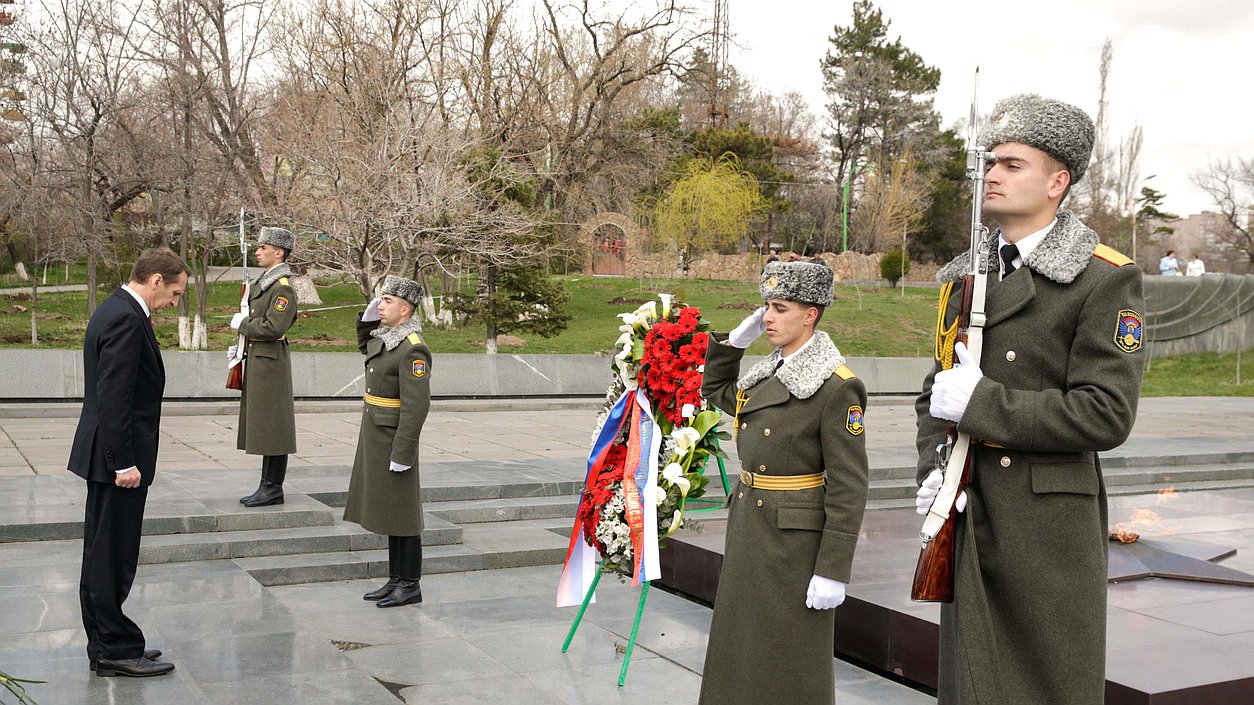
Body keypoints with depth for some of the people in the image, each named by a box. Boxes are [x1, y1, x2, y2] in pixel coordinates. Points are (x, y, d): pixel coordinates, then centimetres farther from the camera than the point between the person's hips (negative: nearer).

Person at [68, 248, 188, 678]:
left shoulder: (115, 311, 14)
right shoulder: (126, 320, -18)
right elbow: (113, 398, -23)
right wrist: (123, 463, -22)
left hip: (107, 455, 11)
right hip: (118, 456, -11)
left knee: (104, 555, 15)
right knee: (113, 557, -2)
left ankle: (106, 645, 25)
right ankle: (115, 650, 6)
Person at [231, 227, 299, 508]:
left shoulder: (282, 287, -15)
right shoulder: (263, 282, 16)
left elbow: (273, 327, -24)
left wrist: (242, 323, -11)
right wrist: (241, 346, 14)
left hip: (270, 363, -10)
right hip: (258, 361, 10)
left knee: (272, 427, -5)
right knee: (262, 427, 13)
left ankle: (273, 489, 1)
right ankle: (267, 486, 19)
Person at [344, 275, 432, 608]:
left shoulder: (413, 349, -21)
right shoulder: (387, 336, 7)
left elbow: (417, 406, -24)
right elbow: (365, 345, 30)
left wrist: (401, 454, -23)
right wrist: (369, 315, 11)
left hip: (395, 441, -9)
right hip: (375, 439, 9)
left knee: (401, 514, 0)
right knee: (387, 512, 14)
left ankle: (410, 585, 9)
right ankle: (396, 580, 23)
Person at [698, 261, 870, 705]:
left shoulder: (837, 387, -16)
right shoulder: (768, 376, 8)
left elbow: (849, 487, -17)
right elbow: (716, 391, 27)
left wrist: (832, 572, -19)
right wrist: (737, 339, 10)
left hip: (797, 541, -8)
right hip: (748, 534, 8)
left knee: (790, 665, 4)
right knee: (742, 653, 17)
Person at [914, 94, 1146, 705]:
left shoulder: (1105, 280, -8)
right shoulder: (967, 276, 12)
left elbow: (1106, 415, -16)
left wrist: (981, 401, -18)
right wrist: (932, 471, -2)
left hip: (1051, 533, -5)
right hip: (968, 523, 6)